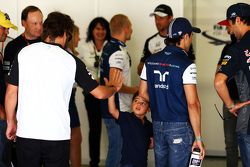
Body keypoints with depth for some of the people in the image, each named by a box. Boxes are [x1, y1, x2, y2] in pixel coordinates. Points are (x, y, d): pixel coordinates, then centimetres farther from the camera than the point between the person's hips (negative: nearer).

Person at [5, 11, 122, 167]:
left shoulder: (24, 53, 0)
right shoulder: (72, 61, -2)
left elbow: (11, 92, 3)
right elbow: (99, 93, 5)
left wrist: (11, 122, 16)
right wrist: (114, 87, 27)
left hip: (26, 132, 1)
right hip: (58, 135, -1)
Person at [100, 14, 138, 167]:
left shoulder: (108, 47, 12)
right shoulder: (119, 52, -19)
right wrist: (134, 90, -10)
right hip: (118, 110, -10)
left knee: (115, 148, 17)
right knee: (117, 150, -4)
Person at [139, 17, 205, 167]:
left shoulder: (151, 61, 6)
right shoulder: (186, 65, -14)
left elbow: (143, 94, 11)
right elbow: (192, 103, -17)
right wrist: (198, 138, -14)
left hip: (157, 125, 6)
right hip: (180, 126, -6)